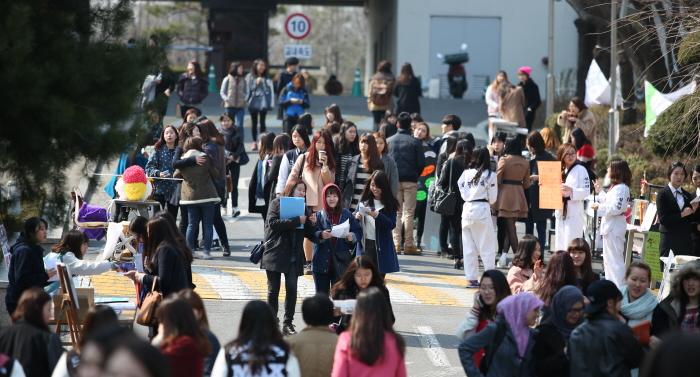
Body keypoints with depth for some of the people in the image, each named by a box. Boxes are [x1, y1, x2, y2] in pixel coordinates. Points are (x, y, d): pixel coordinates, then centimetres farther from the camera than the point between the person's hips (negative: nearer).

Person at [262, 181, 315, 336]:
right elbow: (273, 223, -16)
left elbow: (308, 234, 17)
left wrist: (312, 224, -4)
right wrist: (296, 221, -19)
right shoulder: (277, 203, 1)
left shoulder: (304, 208, 14)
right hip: (276, 253, -3)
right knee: (273, 291, 2)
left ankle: (288, 323, 3)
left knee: (292, 289, -4)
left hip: (294, 256, 3)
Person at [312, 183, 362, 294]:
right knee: (322, 294, 4)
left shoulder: (347, 214, 6)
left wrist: (352, 236, -16)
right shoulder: (319, 215, 3)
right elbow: (312, 235, -6)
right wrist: (321, 235, -26)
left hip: (341, 261, 0)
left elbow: (358, 232, 5)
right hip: (322, 262, 0)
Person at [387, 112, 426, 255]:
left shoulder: (389, 141, 0)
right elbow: (421, 163, -6)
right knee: (409, 213, 1)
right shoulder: (415, 142, -5)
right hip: (410, 181, -2)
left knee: (396, 212, 9)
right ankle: (409, 244, -2)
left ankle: (396, 243, 3)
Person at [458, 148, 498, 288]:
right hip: (482, 209, -3)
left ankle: (471, 278, 9)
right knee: (487, 246, 2)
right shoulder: (490, 175, -5)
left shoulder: (466, 173, 2)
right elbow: (492, 198, 0)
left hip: (467, 209, 3)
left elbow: (463, 193, 5)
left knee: (469, 247, 8)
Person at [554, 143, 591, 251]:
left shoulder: (580, 170, -4)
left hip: (574, 212, -7)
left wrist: (571, 191, -24)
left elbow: (586, 192, -10)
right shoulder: (560, 170, 15)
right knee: (559, 245, 9)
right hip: (561, 211, 7)